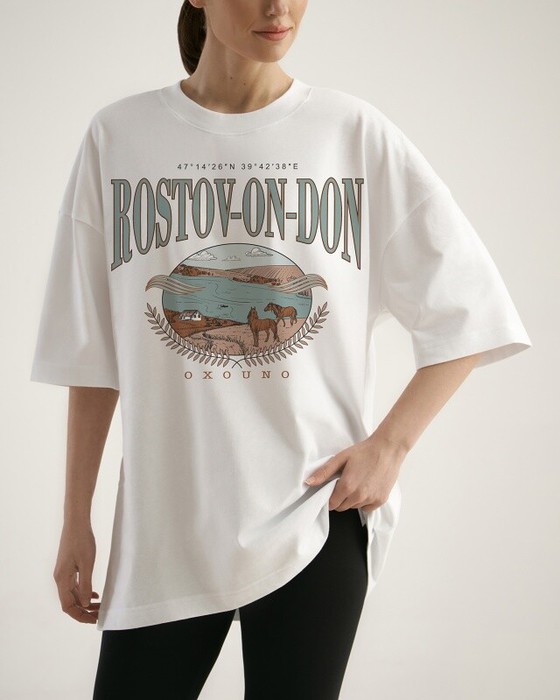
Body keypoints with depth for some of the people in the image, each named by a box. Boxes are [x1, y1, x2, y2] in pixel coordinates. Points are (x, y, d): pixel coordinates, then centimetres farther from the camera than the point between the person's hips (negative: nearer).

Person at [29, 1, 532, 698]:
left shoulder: (357, 133, 0)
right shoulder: (118, 137, 1)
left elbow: (466, 314, 4)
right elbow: (91, 356, 4)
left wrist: (388, 446, -6)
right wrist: (76, 522, 5)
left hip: (319, 516, 0)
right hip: (163, 528, 1)